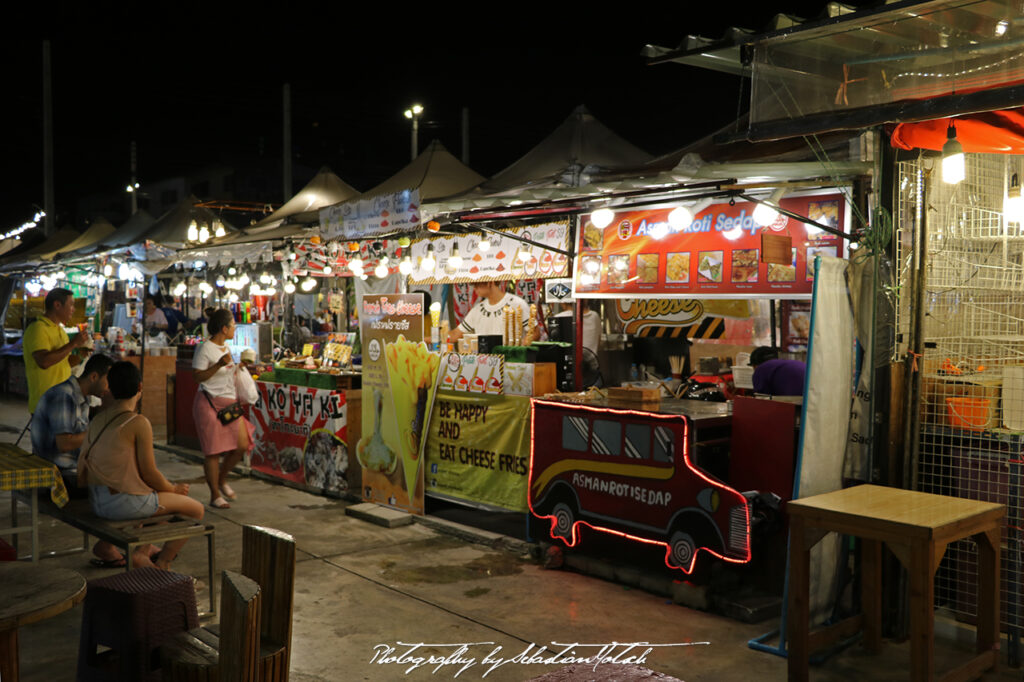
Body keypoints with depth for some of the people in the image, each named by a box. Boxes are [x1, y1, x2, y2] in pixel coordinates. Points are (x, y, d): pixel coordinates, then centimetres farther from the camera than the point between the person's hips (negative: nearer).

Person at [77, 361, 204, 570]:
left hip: (98, 503, 8)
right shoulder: (139, 423, -16)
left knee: (159, 498, 33)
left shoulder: (97, 421, 6)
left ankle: (142, 552, 23)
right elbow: (149, 473, -15)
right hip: (125, 503, -8)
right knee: (196, 509, 8)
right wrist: (173, 488, 6)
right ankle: (161, 564, 16)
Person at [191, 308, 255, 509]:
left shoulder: (226, 346, 15)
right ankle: (215, 496, 6)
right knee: (213, 451, -4)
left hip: (230, 402, 8)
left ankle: (222, 479, 25)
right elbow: (197, 377, -17)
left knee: (242, 445, 2)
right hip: (210, 403, -8)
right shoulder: (205, 348, -11)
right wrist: (219, 365, -25)